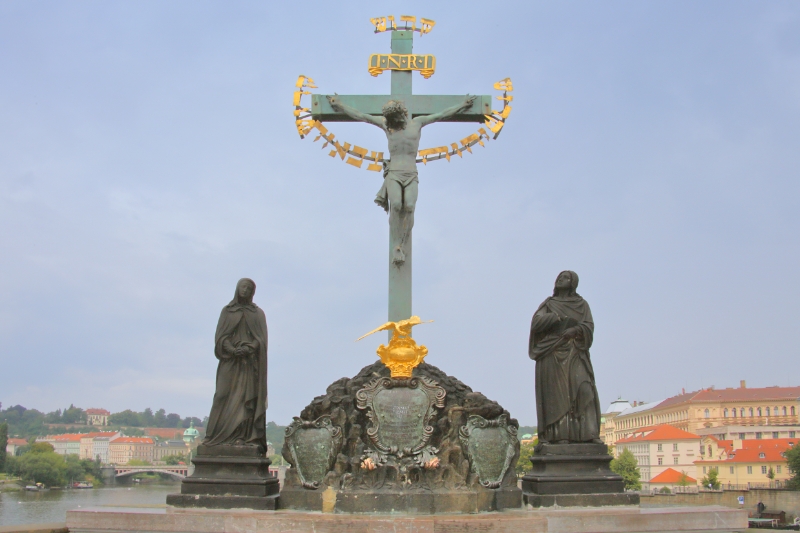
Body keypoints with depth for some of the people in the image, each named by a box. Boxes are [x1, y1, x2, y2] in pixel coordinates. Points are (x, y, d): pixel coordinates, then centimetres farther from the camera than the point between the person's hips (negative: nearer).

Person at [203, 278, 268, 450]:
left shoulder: (258, 313, 11)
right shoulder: (227, 311, 11)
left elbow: (261, 338, 2)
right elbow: (221, 336, 2)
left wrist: (247, 349, -16)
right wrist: (233, 350, -15)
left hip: (250, 363, 0)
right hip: (230, 363, 0)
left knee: (247, 398, -7)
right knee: (226, 397, -6)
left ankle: (244, 436, -10)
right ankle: (222, 436, -7)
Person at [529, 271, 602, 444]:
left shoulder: (582, 304, 16)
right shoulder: (548, 304, 16)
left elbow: (589, 326, 2)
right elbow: (536, 322, -1)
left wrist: (575, 330, -17)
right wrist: (558, 316, -11)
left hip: (575, 354, 1)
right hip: (552, 353, 0)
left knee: (584, 390, -14)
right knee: (556, 393, -9)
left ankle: (589, 433, -17)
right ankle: (558, 435, -13)